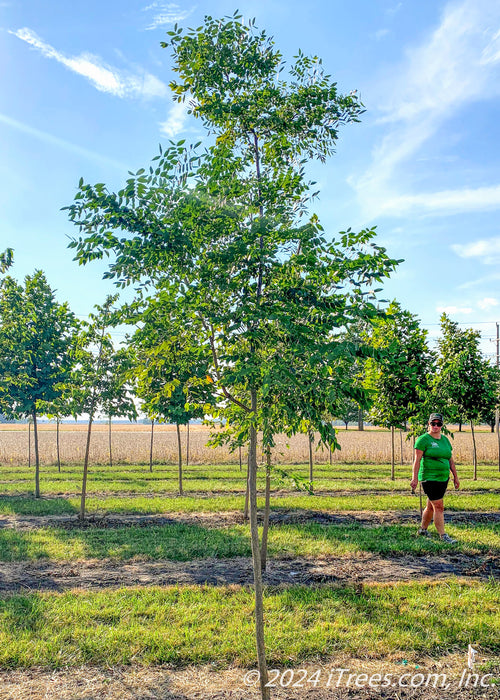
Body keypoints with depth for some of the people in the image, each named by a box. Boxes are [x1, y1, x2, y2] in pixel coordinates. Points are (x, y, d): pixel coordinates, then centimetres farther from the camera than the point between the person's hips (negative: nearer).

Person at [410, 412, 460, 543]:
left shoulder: (445, 439, 13)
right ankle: (443, 536, -3)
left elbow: (450, 460, 18)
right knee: (439, 507, -8)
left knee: (431, 506, 14)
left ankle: (423, 529, 30)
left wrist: (455, 477, 16)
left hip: (443, 478, 7)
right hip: (429, 478, -7)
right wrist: (415, 478, -16)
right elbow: (417, 460, -11)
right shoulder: (423, 439, -7)